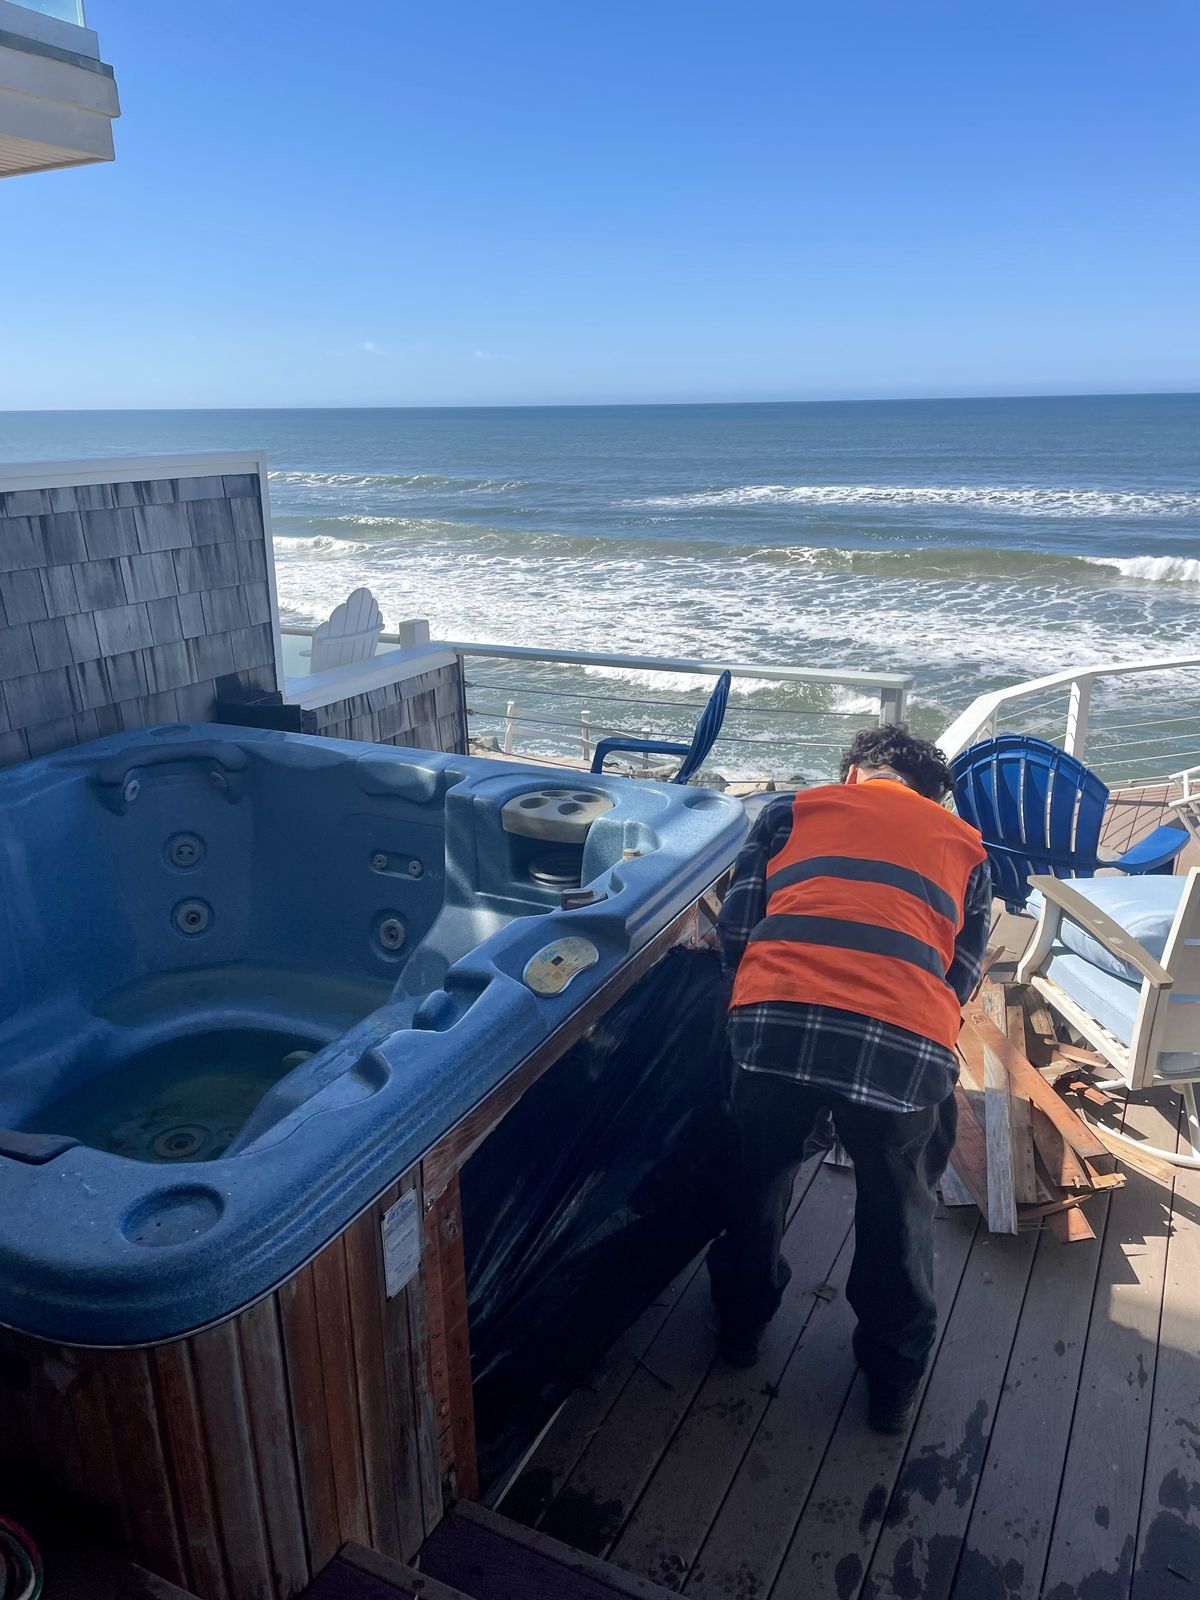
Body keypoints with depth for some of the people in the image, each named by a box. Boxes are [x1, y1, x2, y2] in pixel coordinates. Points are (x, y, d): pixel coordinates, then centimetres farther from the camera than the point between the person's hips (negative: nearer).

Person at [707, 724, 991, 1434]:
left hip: (777, 1020, 0)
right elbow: (962, 975, 20)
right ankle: (896, 1378, 43)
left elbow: (735, 928, 14)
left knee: (761, 1173, 28)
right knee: (899, 1207, 26)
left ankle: (743, 1317, 49)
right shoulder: (966, 847, 26)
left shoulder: (793, 809, 23)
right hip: (907, 1042, 0)